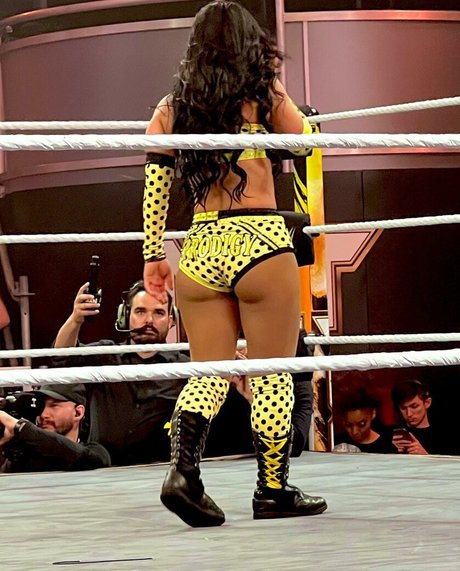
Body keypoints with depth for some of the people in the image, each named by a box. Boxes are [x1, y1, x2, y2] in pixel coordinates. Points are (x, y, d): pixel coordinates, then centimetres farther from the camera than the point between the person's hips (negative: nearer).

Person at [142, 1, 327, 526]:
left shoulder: (171, 108, 9)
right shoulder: (264, 95, 0)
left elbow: (154, 184, 6)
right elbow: (304, 141, 16)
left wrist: (153, 255, 11)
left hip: (199, 248, 4)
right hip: (260, 243, -4)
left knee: (209, 373, 11)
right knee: (273, 374, 5)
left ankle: (182, 469, -9)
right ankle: (273, 491, 8)